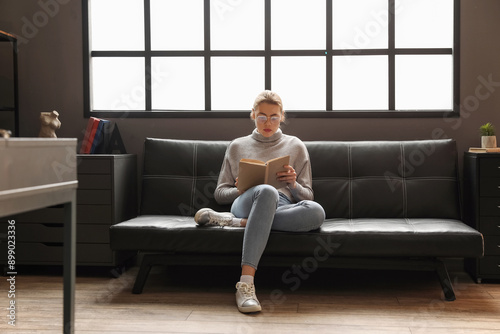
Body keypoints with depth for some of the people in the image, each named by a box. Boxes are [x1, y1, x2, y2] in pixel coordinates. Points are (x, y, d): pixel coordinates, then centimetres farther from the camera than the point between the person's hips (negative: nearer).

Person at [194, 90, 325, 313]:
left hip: (284, 207, 1)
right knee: (267, 191, -41)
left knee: (316, 211, -36)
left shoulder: (295, 146, 21)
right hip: (245, 203, -1)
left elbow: (307, 196, 18)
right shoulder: (237, 146, 21)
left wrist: (293, 184, -5)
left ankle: (236, 222, -29)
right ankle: (246, 283, -48)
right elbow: (219, 193, 19)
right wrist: (241, 190, -3)